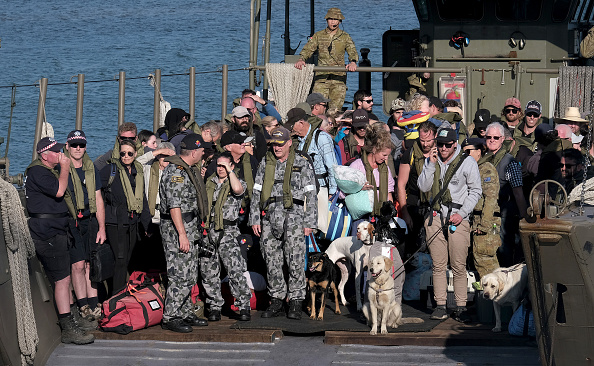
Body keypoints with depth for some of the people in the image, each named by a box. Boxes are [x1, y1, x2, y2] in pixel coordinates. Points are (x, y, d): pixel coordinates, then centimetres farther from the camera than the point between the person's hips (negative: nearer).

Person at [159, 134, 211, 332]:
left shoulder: (189, 170, 16)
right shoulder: (175, 172, -17)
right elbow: (174, 206, -22)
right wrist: (182, 234, -25)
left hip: (190, 228, 10)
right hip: (177, 228, -10)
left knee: (190, 276, 14)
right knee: (180, 276, -9)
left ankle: (185, 313, 22)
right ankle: (170, 317, -5)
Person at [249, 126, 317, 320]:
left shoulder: (302, 164, 4)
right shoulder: (265, 164, 13)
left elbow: (310, 194, 3)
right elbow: (257, 193, 15)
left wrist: (309, 222, -3)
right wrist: (254, 219, 8)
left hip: (294, 217, -3)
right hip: (270, 218, 3)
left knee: (295, 261, -8)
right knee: (272, 262, 4)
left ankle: (295, 302, 1)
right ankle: (276, 300, 14)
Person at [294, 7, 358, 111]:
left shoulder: (345, 37, 11)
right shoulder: (318, 36, 12)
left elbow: (353, 52, 1)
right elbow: (308, 49, 6)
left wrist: (353, 62, -22)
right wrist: (301, 59, -16)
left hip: (338, 77, 0)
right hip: (321, 77, 0)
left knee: (335, 109, -4)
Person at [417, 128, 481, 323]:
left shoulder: (467, 162, -1)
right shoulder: (431, 161, 10)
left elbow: (475, 191, 1)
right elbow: (423, 187, 3)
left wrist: (462, 213, -8)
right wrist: (431, 164, -7)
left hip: (458, 219, -3)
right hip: (436, 217, 3)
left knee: (459, 266, -5)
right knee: (438, 265, 3)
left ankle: (461, 307, -1)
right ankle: (440, 305, 8)